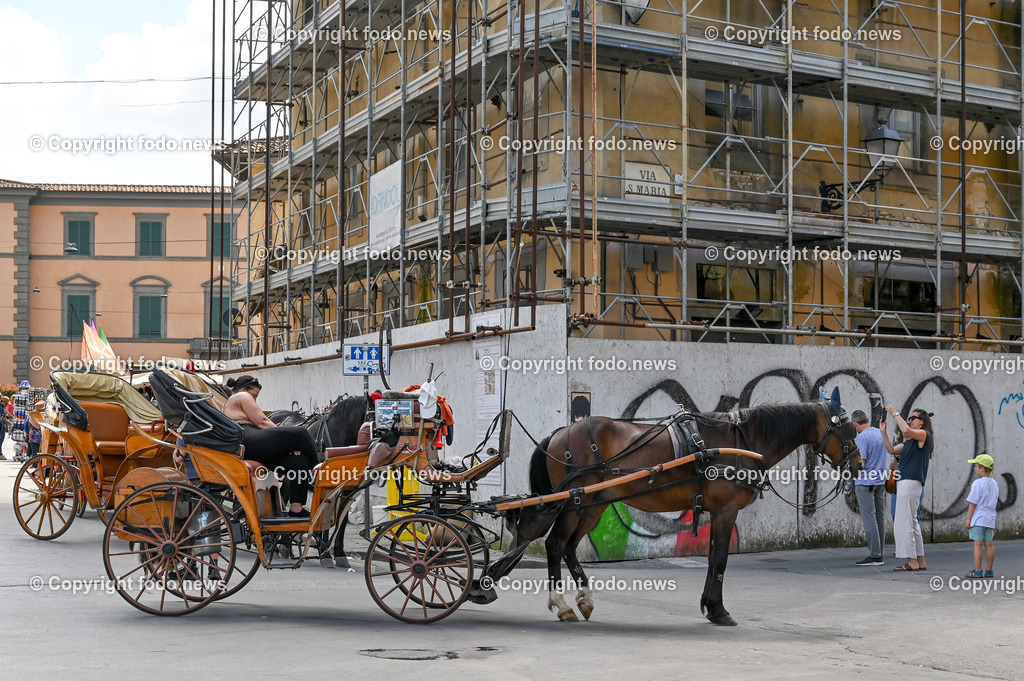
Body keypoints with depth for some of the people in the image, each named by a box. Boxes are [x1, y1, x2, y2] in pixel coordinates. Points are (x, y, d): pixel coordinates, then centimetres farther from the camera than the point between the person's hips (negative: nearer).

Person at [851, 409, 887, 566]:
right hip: (881, 481, 8)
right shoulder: (881, 433, 9)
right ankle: (878, 553, 14)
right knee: (880, 518, 10)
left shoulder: (862, 437, -15)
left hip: (865, 483, -8)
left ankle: (875, 556, -7)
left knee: (869, 519, -6)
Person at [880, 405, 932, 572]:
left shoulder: (924, 435, -6)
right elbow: (892, 450, 18)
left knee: (904, 524, -10)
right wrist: (883, 431, 11)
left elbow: (906, 430, -24)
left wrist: (895, 413, -15)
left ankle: (912, 562, -9)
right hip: (904, 482, 10)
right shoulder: (910, 440, 22)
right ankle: (920, 561, 17)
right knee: (912, 523, 13)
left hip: (911, 483, -10)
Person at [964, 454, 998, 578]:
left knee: (978, 544, -4)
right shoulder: (994, 484, 11)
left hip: (978, 519, -7)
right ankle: (989, 571, 13)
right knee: (989, 544, 10)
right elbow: (994, 503, 18)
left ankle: (977, 571, -4)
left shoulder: (978, 483, -13)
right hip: (990, 519, 7)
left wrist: (968, 519, -7)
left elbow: (973, 503, -12)